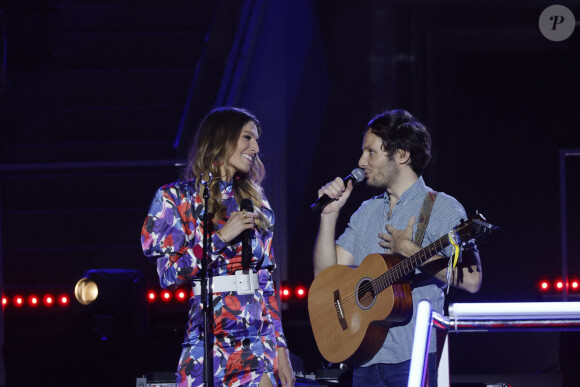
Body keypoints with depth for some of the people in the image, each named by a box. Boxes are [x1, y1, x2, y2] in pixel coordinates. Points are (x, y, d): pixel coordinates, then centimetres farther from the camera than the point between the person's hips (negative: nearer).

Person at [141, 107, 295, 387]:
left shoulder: (255, 203, 14)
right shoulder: (176, 198, 2)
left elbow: (266, 282, 13)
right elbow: (169, 275, -7)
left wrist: (280, 347, 8)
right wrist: (221, 237, -13)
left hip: (258, 341, 4)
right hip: (209, 342, -4)